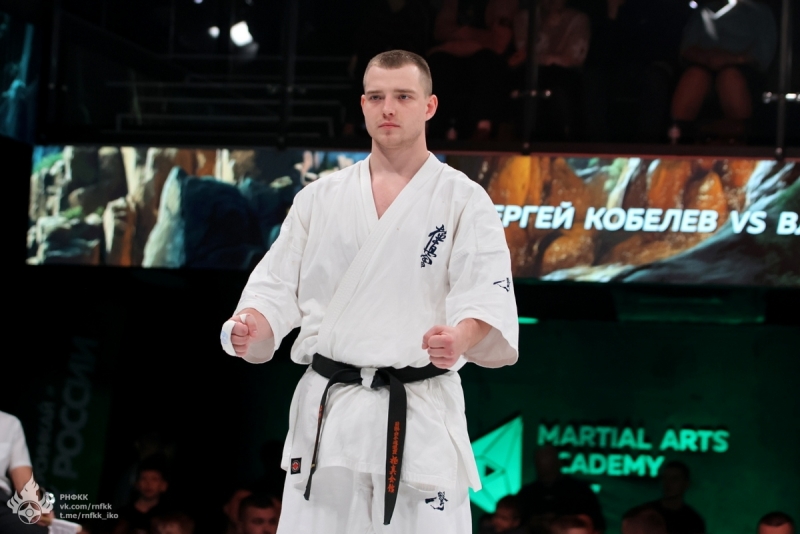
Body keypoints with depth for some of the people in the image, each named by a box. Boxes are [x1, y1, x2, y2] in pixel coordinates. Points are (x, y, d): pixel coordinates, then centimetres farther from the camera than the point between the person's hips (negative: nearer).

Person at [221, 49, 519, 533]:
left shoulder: (463, 200, 1)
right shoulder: (320, 198, 12)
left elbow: (488, 297, -10)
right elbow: (279, 286, 10)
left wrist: (460, 339, -32)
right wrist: (252, 327, -13)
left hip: (420, 417, -3)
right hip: (326, 413, 3)